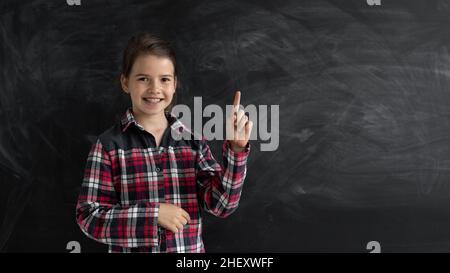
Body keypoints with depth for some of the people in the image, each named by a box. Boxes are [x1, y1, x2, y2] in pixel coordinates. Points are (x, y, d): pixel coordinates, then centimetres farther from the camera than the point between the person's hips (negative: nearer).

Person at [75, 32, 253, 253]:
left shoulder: (194, 141, -2)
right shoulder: (108, 145, -9)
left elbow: (221, 204, -8)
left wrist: (236, 149, -20)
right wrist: (153, 214, -21)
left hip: (189, 248, 2)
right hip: (131, 249, -2)